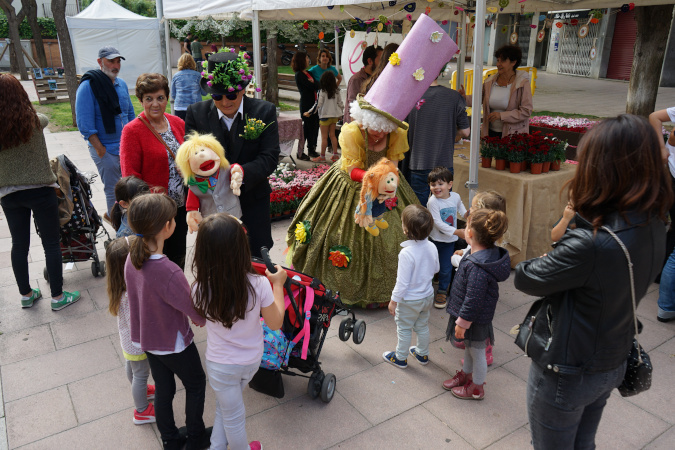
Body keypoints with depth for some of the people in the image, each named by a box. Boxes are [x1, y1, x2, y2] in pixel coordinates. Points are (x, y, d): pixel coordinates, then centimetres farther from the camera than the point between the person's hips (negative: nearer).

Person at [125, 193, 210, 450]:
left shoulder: (132, 258, -13)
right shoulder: (168, 272, -37)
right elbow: (199, 316, -31)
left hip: (146, 339, 6)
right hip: (174, 343, -6)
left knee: (163, 390, 23)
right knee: (196, 384, 20)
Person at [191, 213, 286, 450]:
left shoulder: (201, 288, -26)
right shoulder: (259, 285, -27)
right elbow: (275, 323, -12)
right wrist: (278, 284, -3)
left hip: (220, 365, -1)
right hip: (252, 360, 1)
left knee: (232, 415, 23)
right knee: (226, 405, 28)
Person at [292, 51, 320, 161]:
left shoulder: (308, 73, 18)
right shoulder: (299, 75, -9)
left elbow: (318, 85, 10)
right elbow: (312, 86, -17)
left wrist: (314, 82, -9)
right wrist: (316, 83, 2)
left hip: (314, 103, 8)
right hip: (306, 104, -8)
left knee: (315, 126, 9)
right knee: (305, 127, -5)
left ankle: (312, 150, 20)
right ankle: (300, 153, 2)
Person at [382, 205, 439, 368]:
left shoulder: (406, 253, -33)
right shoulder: (432, 247, -13)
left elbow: (402, 282, -26)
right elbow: (435, 269, 6)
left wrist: (393, 301, -13)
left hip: (409, 300, -6)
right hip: (428, 295, 6)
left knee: (404, 329, 16)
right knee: (422, 326, 26)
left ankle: (400, 358, 35)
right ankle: (423, 354, 44)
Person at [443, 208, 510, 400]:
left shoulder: (477, 267, -36)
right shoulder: (490, 253, -6)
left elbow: (474, 299, -30)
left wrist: (462, 322, -20)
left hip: (476, 319, -9)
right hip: (476, 314, 9)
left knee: (477, 351, 13)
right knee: (469, 346, 28)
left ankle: (477, 388, 35)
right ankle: (465, 374, 51)